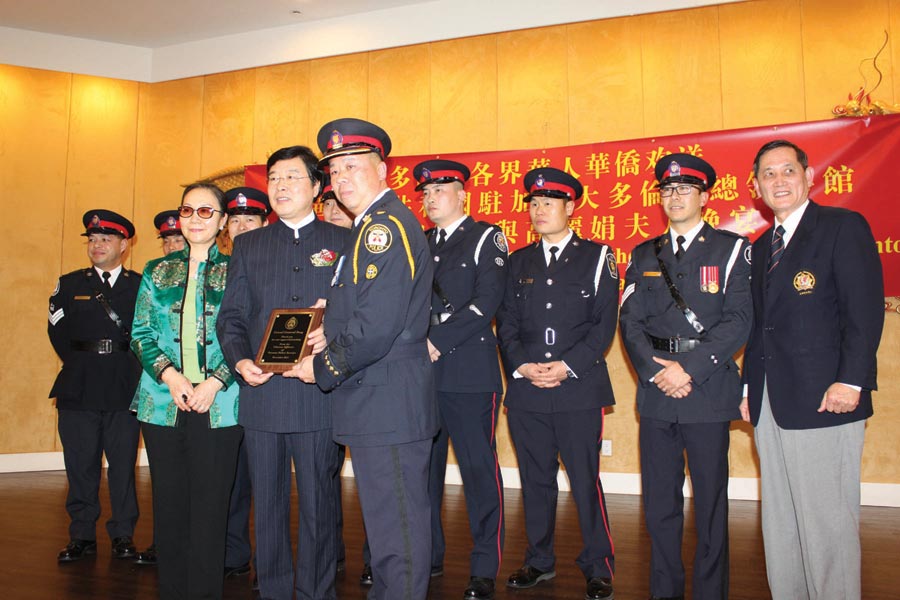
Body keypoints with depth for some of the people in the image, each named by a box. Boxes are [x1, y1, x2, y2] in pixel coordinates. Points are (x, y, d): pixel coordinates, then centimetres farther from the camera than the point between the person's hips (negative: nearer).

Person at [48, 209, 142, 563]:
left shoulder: (140, 286, 8)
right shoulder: (70, 284, 13)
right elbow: (58, 330, 9)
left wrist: (131, 366, -3)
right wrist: (79, 364, 3)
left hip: (126, 388, -1)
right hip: (79, 388, 2)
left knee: (123, 464, 3)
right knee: (80, 465, 5)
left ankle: (123, 535, 14)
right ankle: (82, 536, 16)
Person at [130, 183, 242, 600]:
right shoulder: (157, 272, 12)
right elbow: (141, 333, 8)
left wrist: (214, 382, -12)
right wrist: (169, 375, -8)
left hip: (218, 406, -2)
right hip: (163, 403, 3)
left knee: (210, 506, 1)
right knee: (169, 506, 8)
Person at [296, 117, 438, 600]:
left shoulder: (387, 225, -16)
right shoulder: (371, 226, 17)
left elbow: (377, 327, -24)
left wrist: (323, 369, -11)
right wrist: (332, 333, 5)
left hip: (387, 402, -11)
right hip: (378, 401, 11)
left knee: (396, 528, 0)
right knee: (387, 519, 20)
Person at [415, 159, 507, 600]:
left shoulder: (486, 237, 3)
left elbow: (486, 302, -9)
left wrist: (438, 341, -13)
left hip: (469, 371, -5)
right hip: (420, 373, 5)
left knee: (478, 468, -1)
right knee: (423, 467, 9)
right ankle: (429, 555, 24)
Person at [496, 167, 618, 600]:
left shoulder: (597, 257, 6)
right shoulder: (518, 262, 15)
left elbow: (604, 324, -1)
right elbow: (506, 323, 10)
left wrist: (568, 366, -12)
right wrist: (523, 367, -7)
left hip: (579, 390, -3)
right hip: (525, 391, 3)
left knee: (585, 482, 0)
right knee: (535, 480, 10)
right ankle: (539, 561, 25)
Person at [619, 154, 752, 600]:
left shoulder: (732, 249, 3)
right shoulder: (644, 255, 14)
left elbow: (738, 320, -7)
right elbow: (630, 321, 7)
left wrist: (689, 369, -14)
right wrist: (656, 370, -9)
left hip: (708, 392, -3)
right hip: (655, 395, 3)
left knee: (710, 501, 4)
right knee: (659, 501, 9)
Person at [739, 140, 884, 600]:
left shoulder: (843, 226, -1)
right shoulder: (761, 246, 19)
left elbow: (866, 309, -10)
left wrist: (851, 380, -17)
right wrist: (749, 386, 12)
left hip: (824, 400, -7)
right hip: (771, 404, 7)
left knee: (827, 521, -2)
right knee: (779, 522, 12)